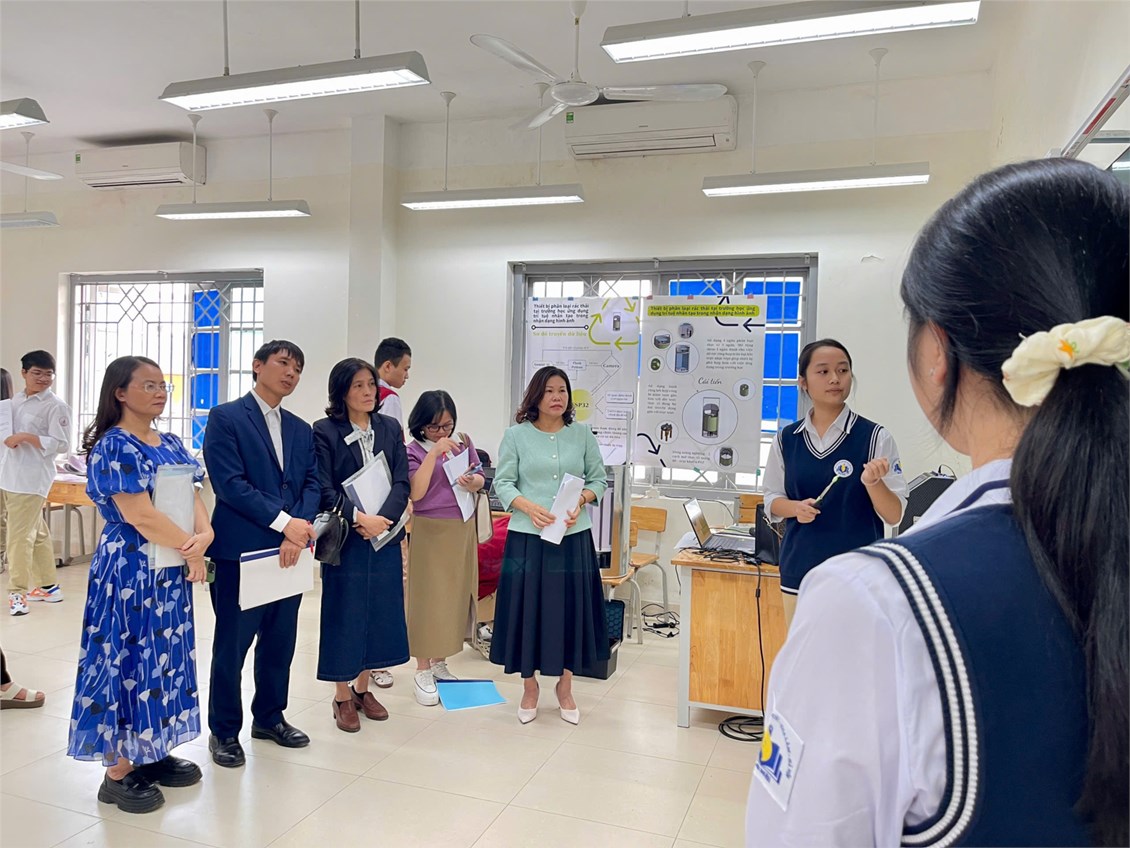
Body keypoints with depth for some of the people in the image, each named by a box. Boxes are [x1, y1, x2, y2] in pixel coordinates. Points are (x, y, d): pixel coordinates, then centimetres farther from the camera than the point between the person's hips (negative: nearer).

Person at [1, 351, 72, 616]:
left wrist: (25, 437, -19)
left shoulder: (56, 406, -8)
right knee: (36, 534, 14)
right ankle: (47, 586, 23)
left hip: (31, 480, -7)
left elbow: (60, 444, -14)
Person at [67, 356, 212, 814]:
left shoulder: (171, 444, 10)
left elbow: (193, 494, 5)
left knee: (164, 655, 14)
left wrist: (204, 535, -15)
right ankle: (119, 772, 13)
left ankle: (155, 751, 28)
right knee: (129, 658, 0)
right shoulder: (113, 447, -14)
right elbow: (139, 515, -21)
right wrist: (191, 549, -12)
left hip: (170, 568, 8)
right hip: (130, 569, -8)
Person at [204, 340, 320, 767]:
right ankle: (224, 730, 22)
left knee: (280, 641, 14)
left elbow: (311, 485, 6)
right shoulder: (225, 417, -5)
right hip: (241, 551, -6)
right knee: (232, 645, 6)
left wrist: (298, 533, -11)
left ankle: (269, 717, 32)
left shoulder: (301, 429, 14)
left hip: (290, 550, 6)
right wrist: (284, 522, -18)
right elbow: (230, 482, -15)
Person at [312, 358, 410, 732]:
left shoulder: (390, 429, 7)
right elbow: (325, 489, -10)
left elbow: (402, 482, 1)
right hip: (345, 537, -4)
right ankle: (343, 697, 17)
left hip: (385, 534, 4)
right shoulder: (325, 431, -4)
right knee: (344, 614, 4)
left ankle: (362, 688, 26)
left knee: (378, 612, 10)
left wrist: (382, 519, -14)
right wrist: (359, 519, -20)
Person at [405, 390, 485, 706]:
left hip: (462, 529, 4)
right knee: (427, 597, 0)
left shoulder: (463, 444, 3)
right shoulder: (414, 451, -8)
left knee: (455, 595, 11)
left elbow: (480, 481, 3)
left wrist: (472, 482, -20)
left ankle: (440, 663, 25)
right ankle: (423, 671, 10)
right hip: (430, 530, -4)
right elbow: (416, 493, -19)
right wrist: (434, 453, -23)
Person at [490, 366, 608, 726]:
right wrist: (529, 507, -19)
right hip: (528, 537, -2)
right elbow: (503, 483, -2)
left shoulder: (582, 434, 5)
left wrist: (581, 500, -12)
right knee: (527, 609, 5)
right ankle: (529, 688, 24)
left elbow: (598, 480, 8)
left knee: (570, 609, 8)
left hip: (574, 537, 2)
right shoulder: (516, 435, 0)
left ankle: (565, 688, 27)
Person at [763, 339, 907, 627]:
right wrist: (795, 507, -11)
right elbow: (772, 499, 10)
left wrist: (872, 482, -25)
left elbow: (894, 515, -6)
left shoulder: (875, 437, -7)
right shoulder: (786, 439, 2)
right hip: (800, 572, 3)